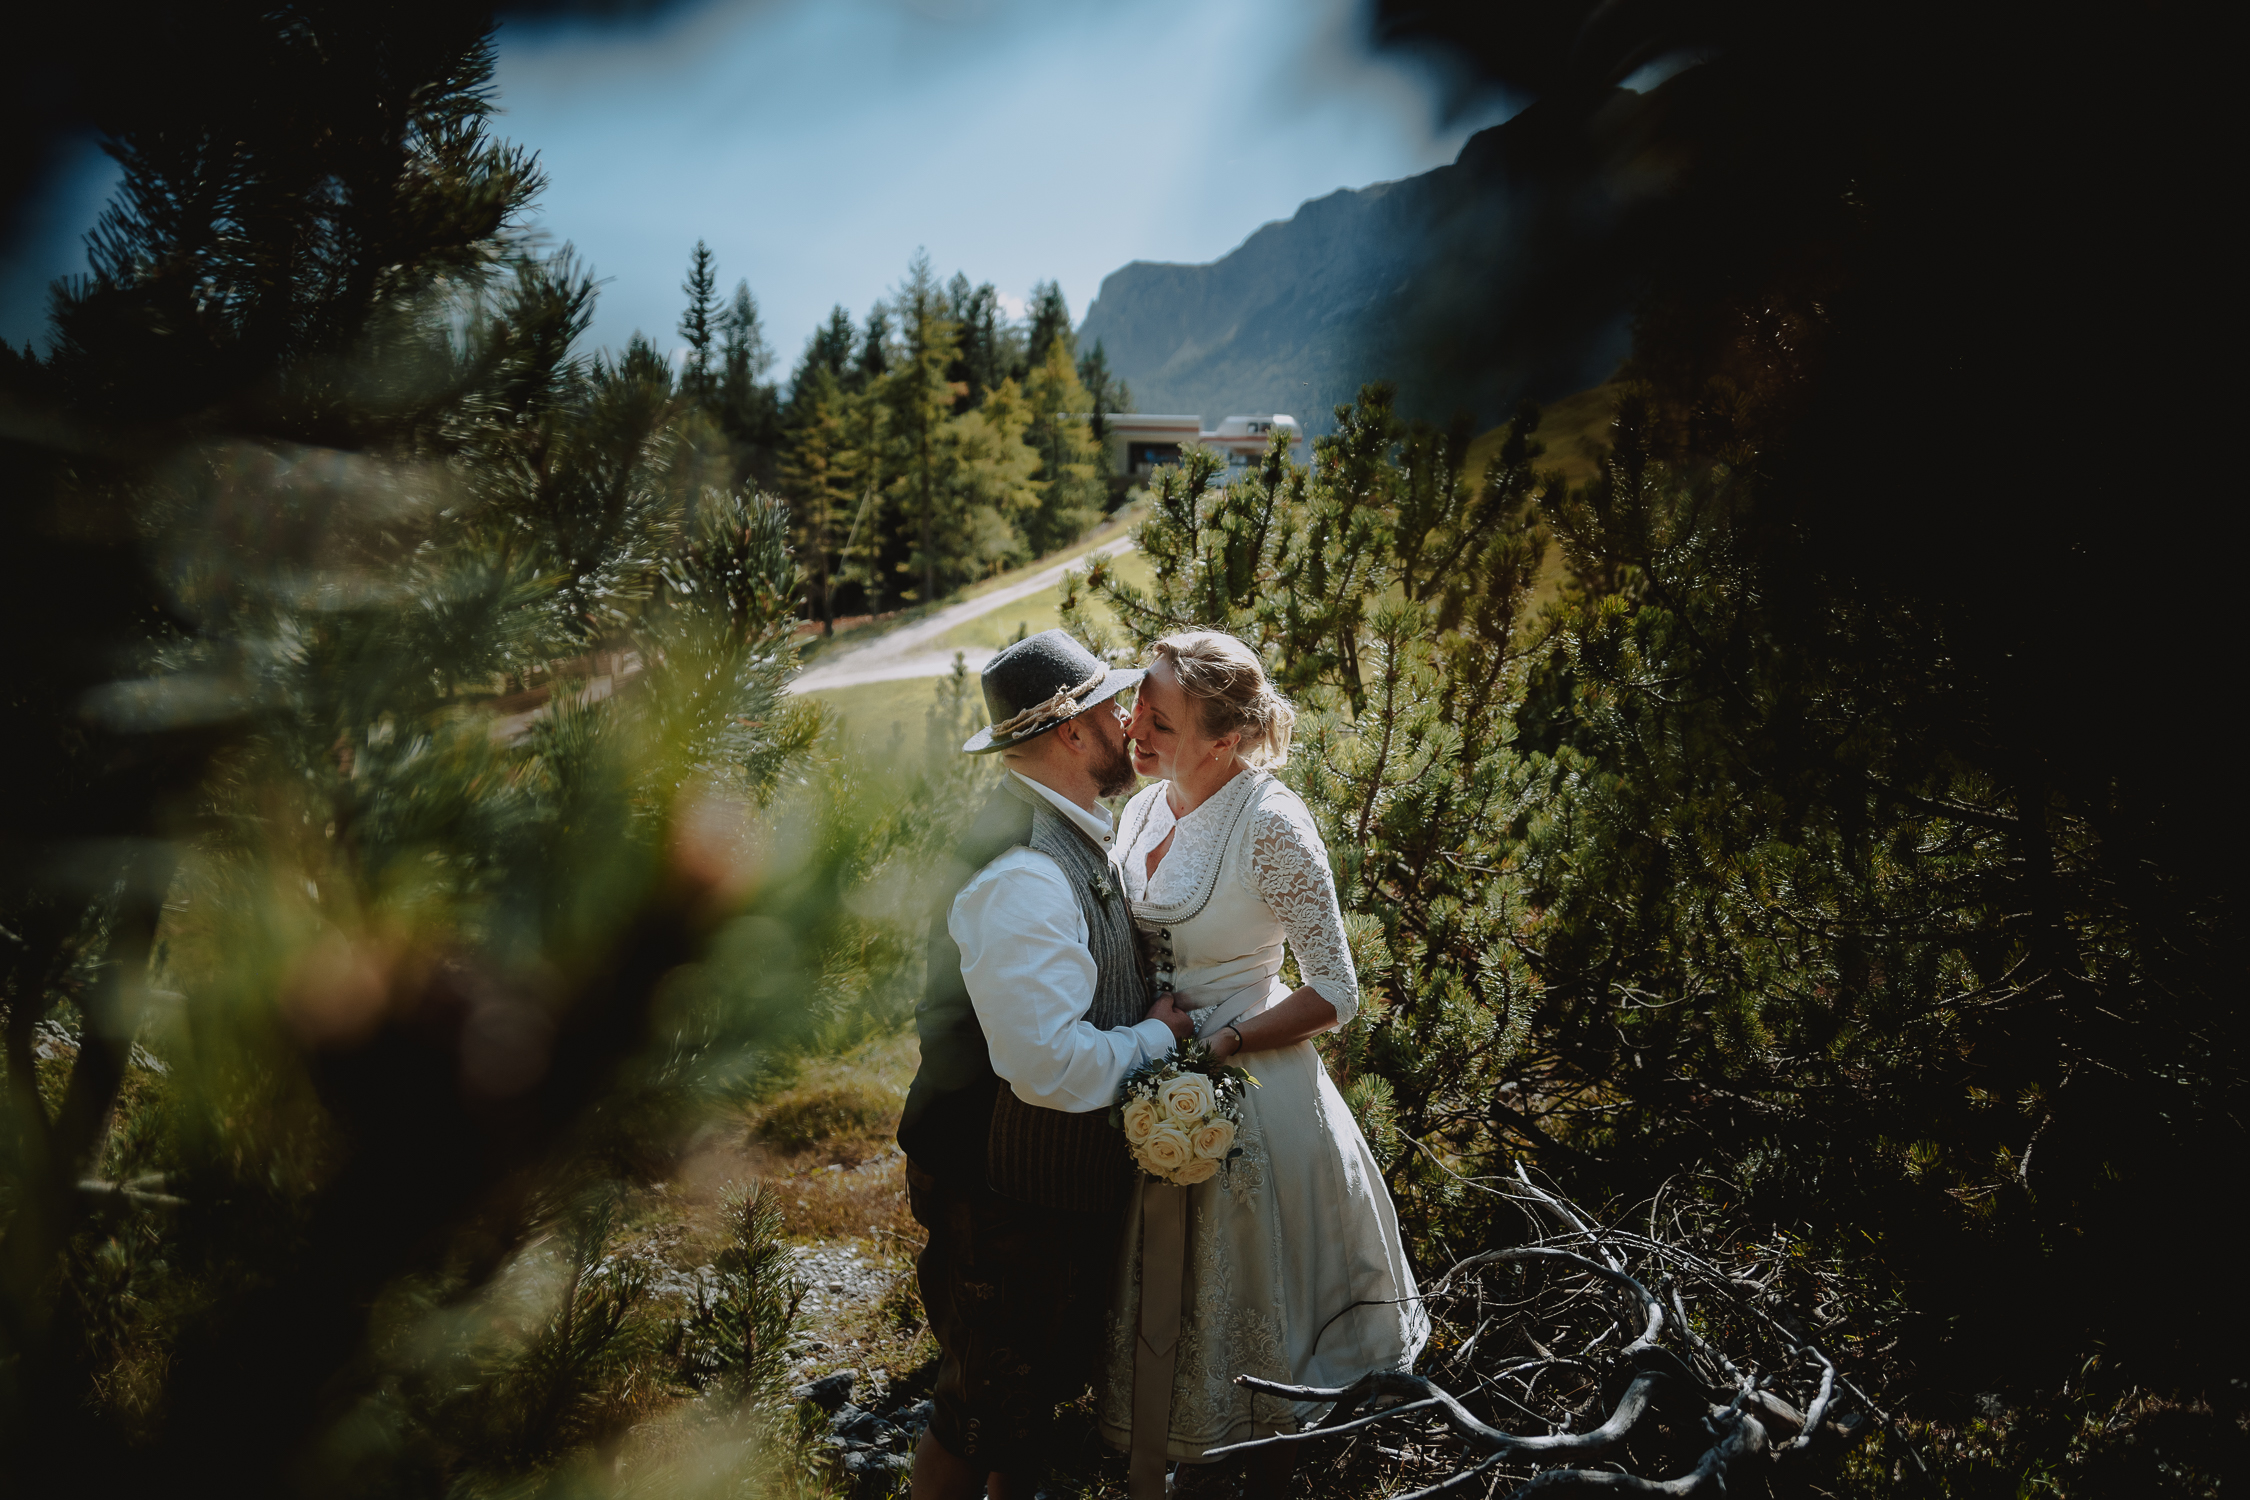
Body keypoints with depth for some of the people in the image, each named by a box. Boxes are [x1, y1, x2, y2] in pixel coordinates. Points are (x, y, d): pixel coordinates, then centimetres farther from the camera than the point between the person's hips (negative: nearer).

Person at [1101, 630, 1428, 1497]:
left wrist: (1218, 1045, -20)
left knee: (1254, 1303, 12)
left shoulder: (1270, 826, -21)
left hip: (1252, 1089, -6)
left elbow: (1335, 993, -17)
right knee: (1175, 1295, 20)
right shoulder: (1142, 812, 0)